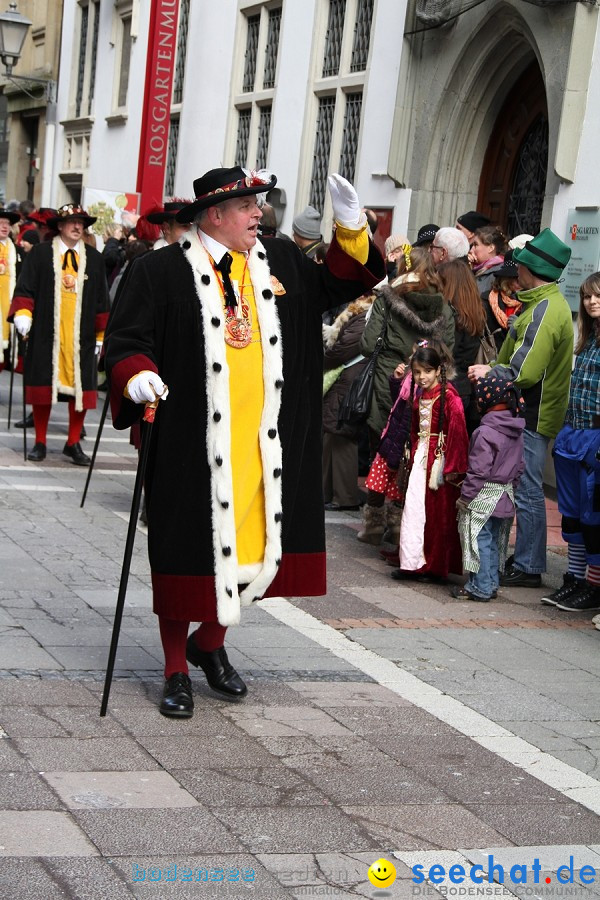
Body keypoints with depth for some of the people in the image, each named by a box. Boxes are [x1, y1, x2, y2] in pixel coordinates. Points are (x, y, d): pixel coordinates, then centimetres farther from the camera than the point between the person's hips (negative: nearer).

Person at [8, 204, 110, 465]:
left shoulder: (94, 258, 10)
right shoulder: (40, 254, 5)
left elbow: (101, 300, 13)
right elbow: (26, 288, 3)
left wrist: (100, 334, 11)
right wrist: (22, 314, -13)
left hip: (81, 336, 2)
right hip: (46, 333, -1)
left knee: (81, 387, 0)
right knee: (43, 385, 3)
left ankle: (73, 444, 13)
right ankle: (40, 443, 14)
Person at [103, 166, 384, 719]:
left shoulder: (282, 263, 11)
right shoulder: (162, 271, -5)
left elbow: (344, 281, 18)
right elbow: (126, 339, -5)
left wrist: (350, 227, 3)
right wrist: (136, 376, -25)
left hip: (260, 444, 5)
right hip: (190, 445, -5)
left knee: (249, 545, 10)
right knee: (189, 548, 3)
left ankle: (212, 644, 34)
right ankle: (177, 670, 18)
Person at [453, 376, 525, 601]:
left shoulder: (485, 433, -20)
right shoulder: (516, 432, 6)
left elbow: (478, 471, -20)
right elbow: (519, 466, 14)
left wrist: (465, 497, -12)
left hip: (483, 498, -8)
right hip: (505, 497, 8)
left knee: (479, 540, -2)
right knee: (494, 541, 16)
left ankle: (480, 588, 1)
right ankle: (492, 583, 23)